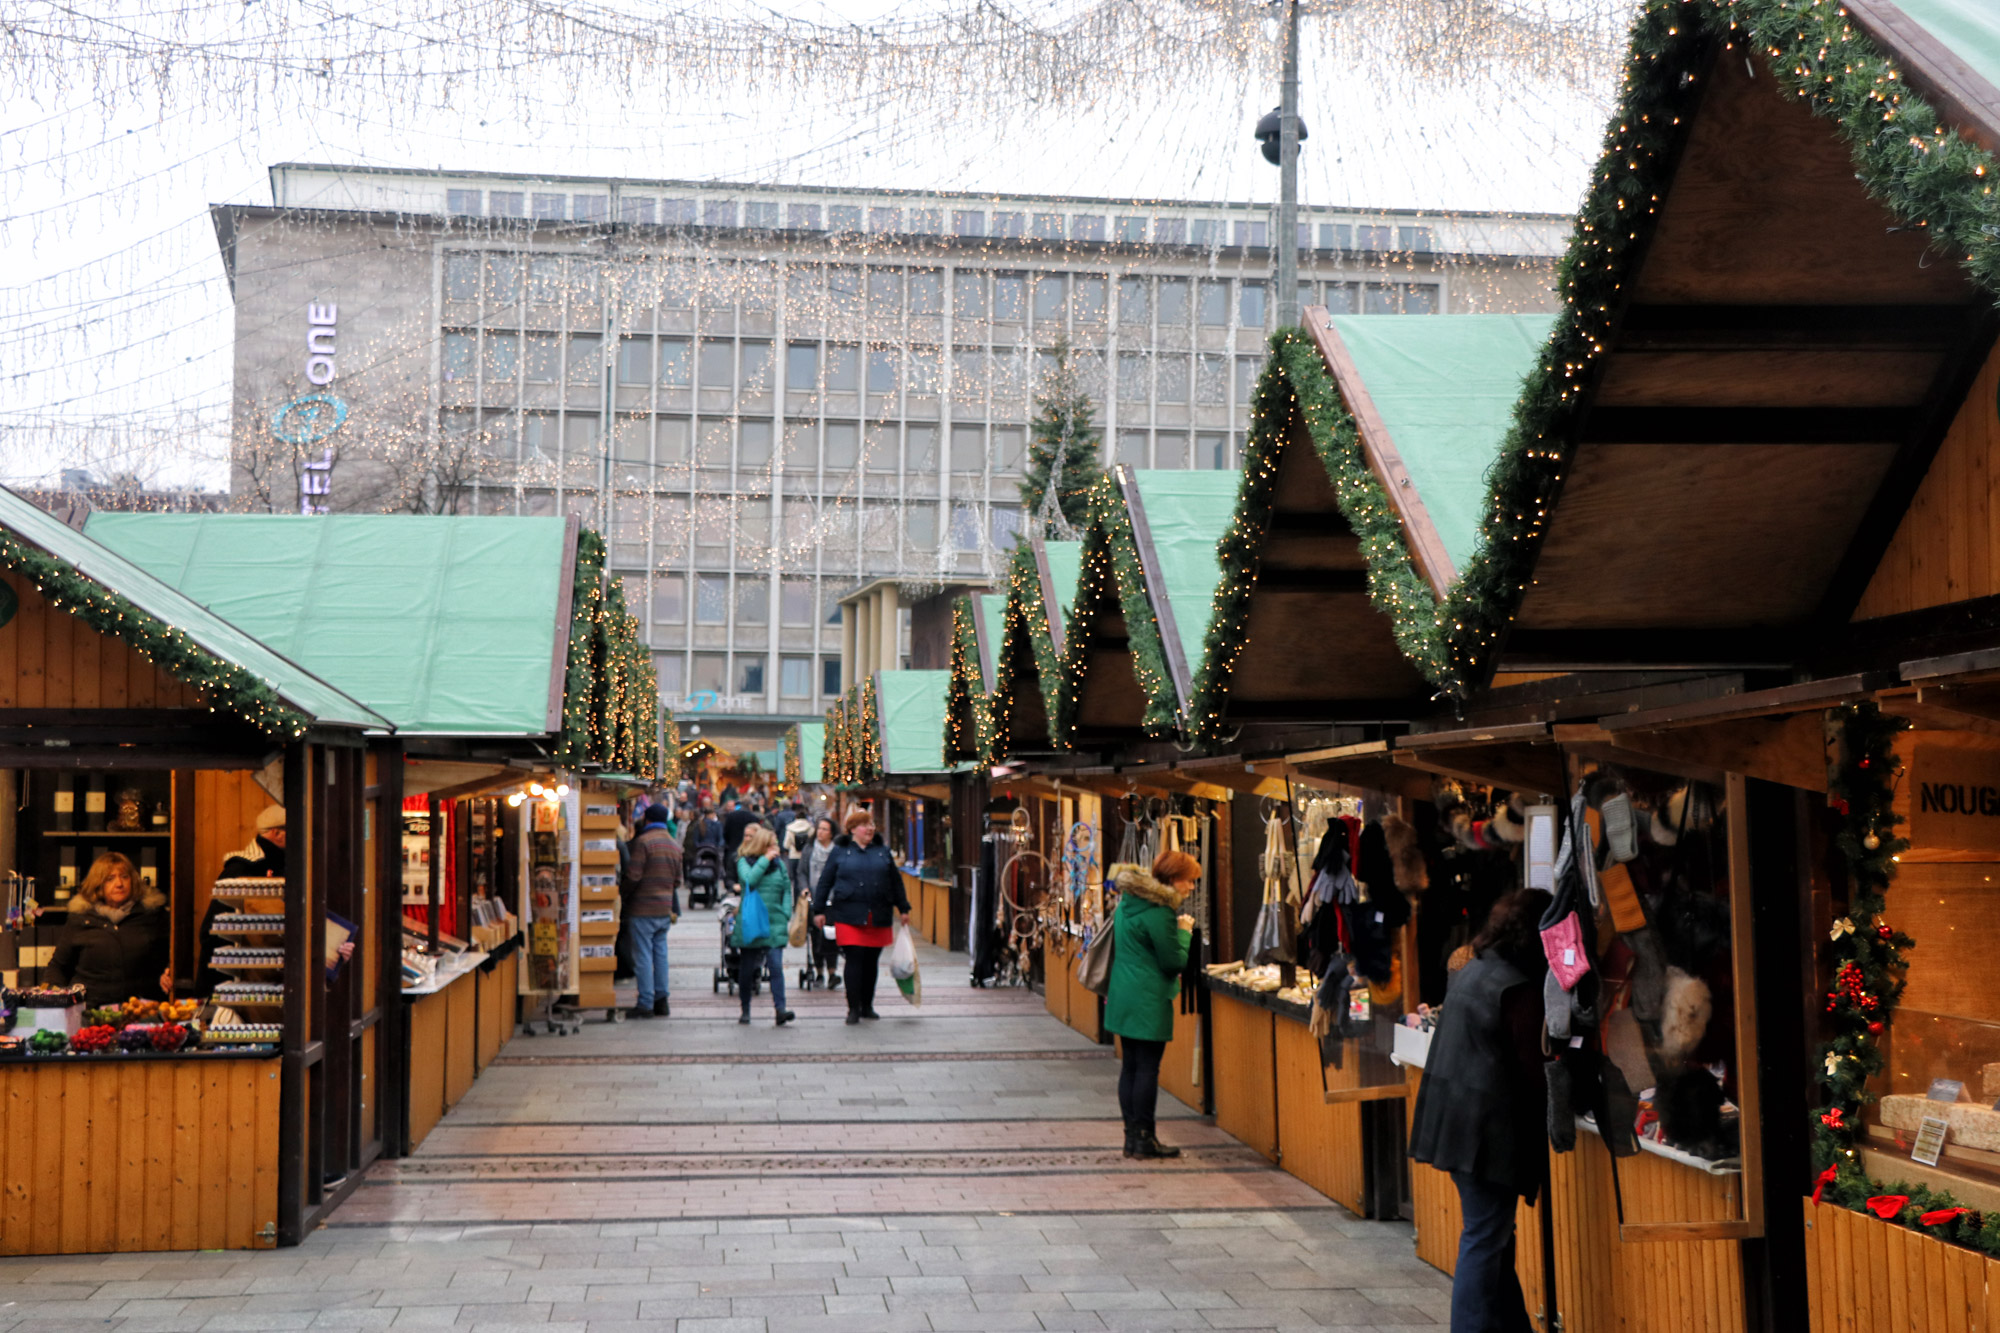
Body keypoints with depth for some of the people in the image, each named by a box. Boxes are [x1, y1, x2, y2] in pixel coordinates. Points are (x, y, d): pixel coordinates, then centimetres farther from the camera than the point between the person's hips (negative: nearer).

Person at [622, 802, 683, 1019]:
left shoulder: (643, 841, -11)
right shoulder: (675, 845, 12)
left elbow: (633, 875, -17)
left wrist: (626, 861, 2)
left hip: (644, 908, -6)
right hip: (665, 909, 7)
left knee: (643, 955, -3)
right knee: (660, 953, 11)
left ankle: (646, 1003, -4)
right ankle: (661, 1000, 12)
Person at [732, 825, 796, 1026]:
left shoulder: (779, 863, 10)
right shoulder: (744, 862, 2)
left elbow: (787, 889, 15)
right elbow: (749, 880, -18)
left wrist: (786, 914, 5)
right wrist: (764, 860, -14)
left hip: (774, 924, 1)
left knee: (776, 965, -13)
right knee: (746, 969, 8)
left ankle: (780, 1009, -19)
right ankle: (745, 1010, 22)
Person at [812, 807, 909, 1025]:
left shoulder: (883, 852, 13)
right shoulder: (840, 852, 5)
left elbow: (896, 882, 20)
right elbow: (824, 882, 7)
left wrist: (903, 908, 19)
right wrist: (819, 910, 3)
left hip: (878, 917, 3)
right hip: (849, 915, -3)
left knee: (872, 962, 8)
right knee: (854, 960, -9)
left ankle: (867, 1006, 21)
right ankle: (854, 1009, -3)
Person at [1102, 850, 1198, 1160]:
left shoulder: (1129, 902, 11)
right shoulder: (1158, 912, -18)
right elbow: (1175, 962, -15)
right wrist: (1184, 932, -2)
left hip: (1123, 996, 9)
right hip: (1149, 1001, -9)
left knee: (1130, 1066, 11)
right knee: (1148, 1068, -3)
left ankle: (1132, 1137, 16)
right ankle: (1145, 1138, 2)